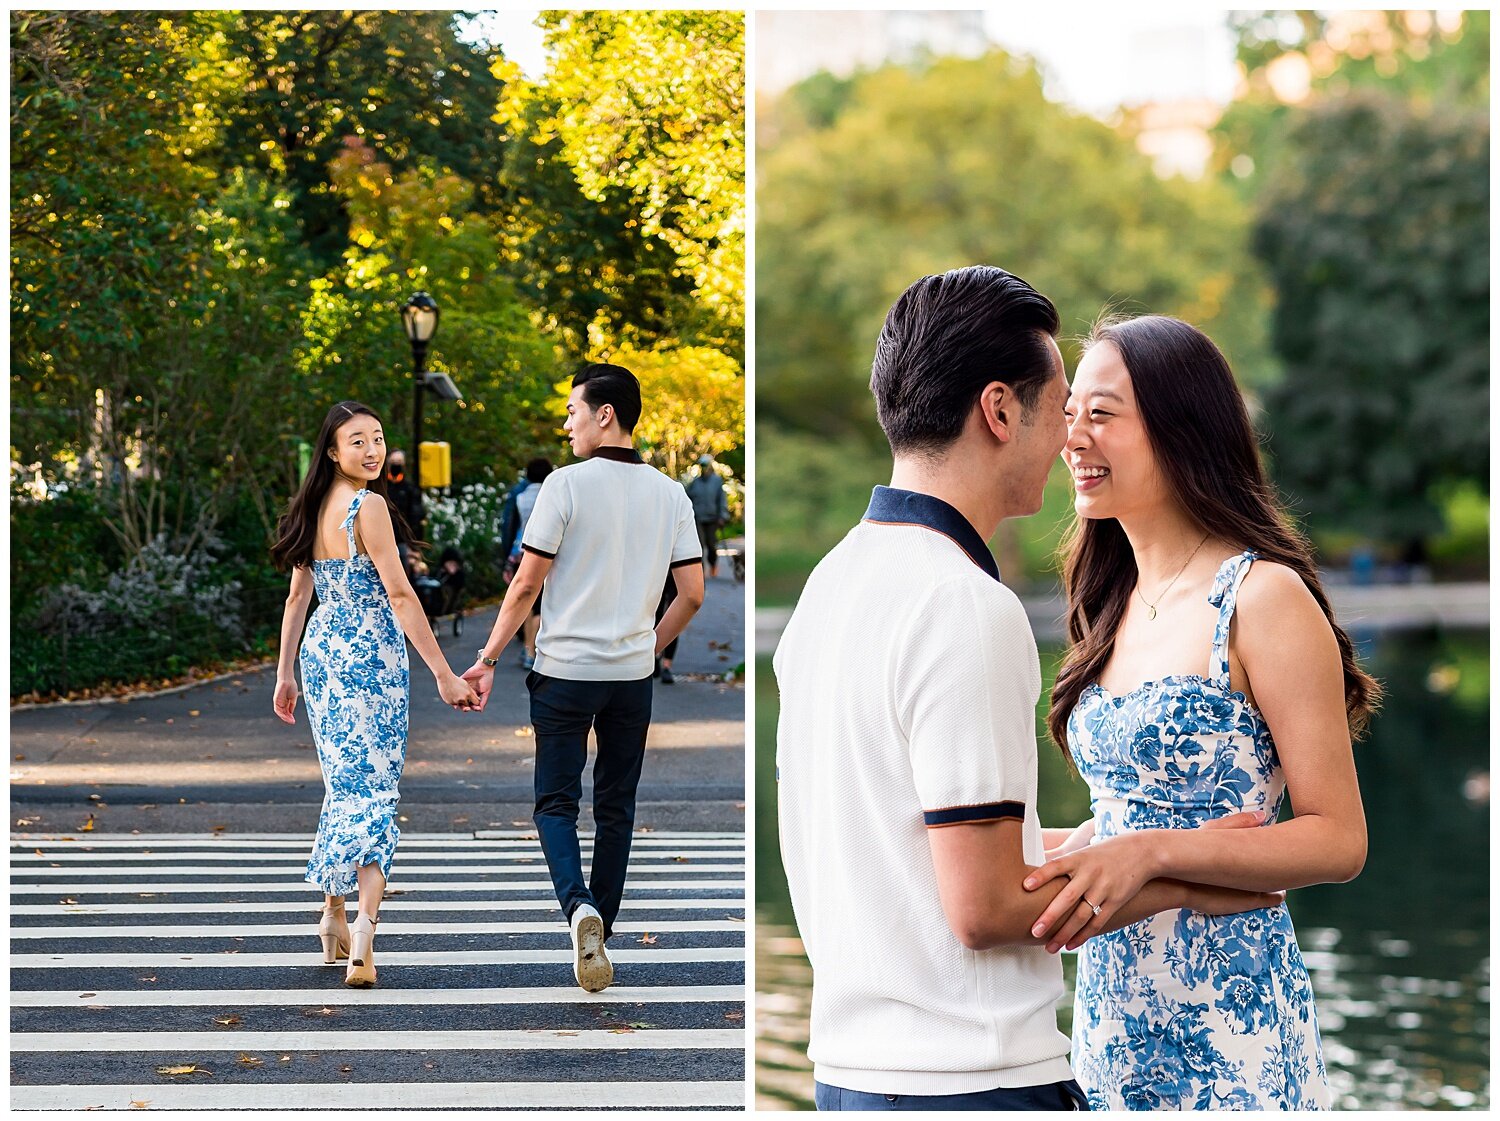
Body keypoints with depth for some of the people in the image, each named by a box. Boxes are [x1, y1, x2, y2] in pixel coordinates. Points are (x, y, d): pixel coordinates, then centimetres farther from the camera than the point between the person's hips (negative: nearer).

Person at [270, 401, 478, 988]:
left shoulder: (314, 508, 9)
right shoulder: (369, 506, -14)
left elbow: (298, 595, 14)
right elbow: (399, 594, -18)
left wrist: (286, 672, 21)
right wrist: (444, 675, -17)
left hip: (322, 651, 7)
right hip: (370, 654, -7)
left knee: (343, 784, 17)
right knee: (373, 787, -8)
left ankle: (333, 917, 25)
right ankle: (364, 920, -24)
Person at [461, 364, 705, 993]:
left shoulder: (567, 484, -10)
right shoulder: (671, 495, 3)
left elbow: (526, 586, -9)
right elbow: (692, 593, 4)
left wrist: (488, 659, 0)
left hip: (565, 671, -4)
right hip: (633, 675, 4)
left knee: (556, 801, 4)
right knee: (616, 806, 12)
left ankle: (579, 907, -20)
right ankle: (600, 934, 15)